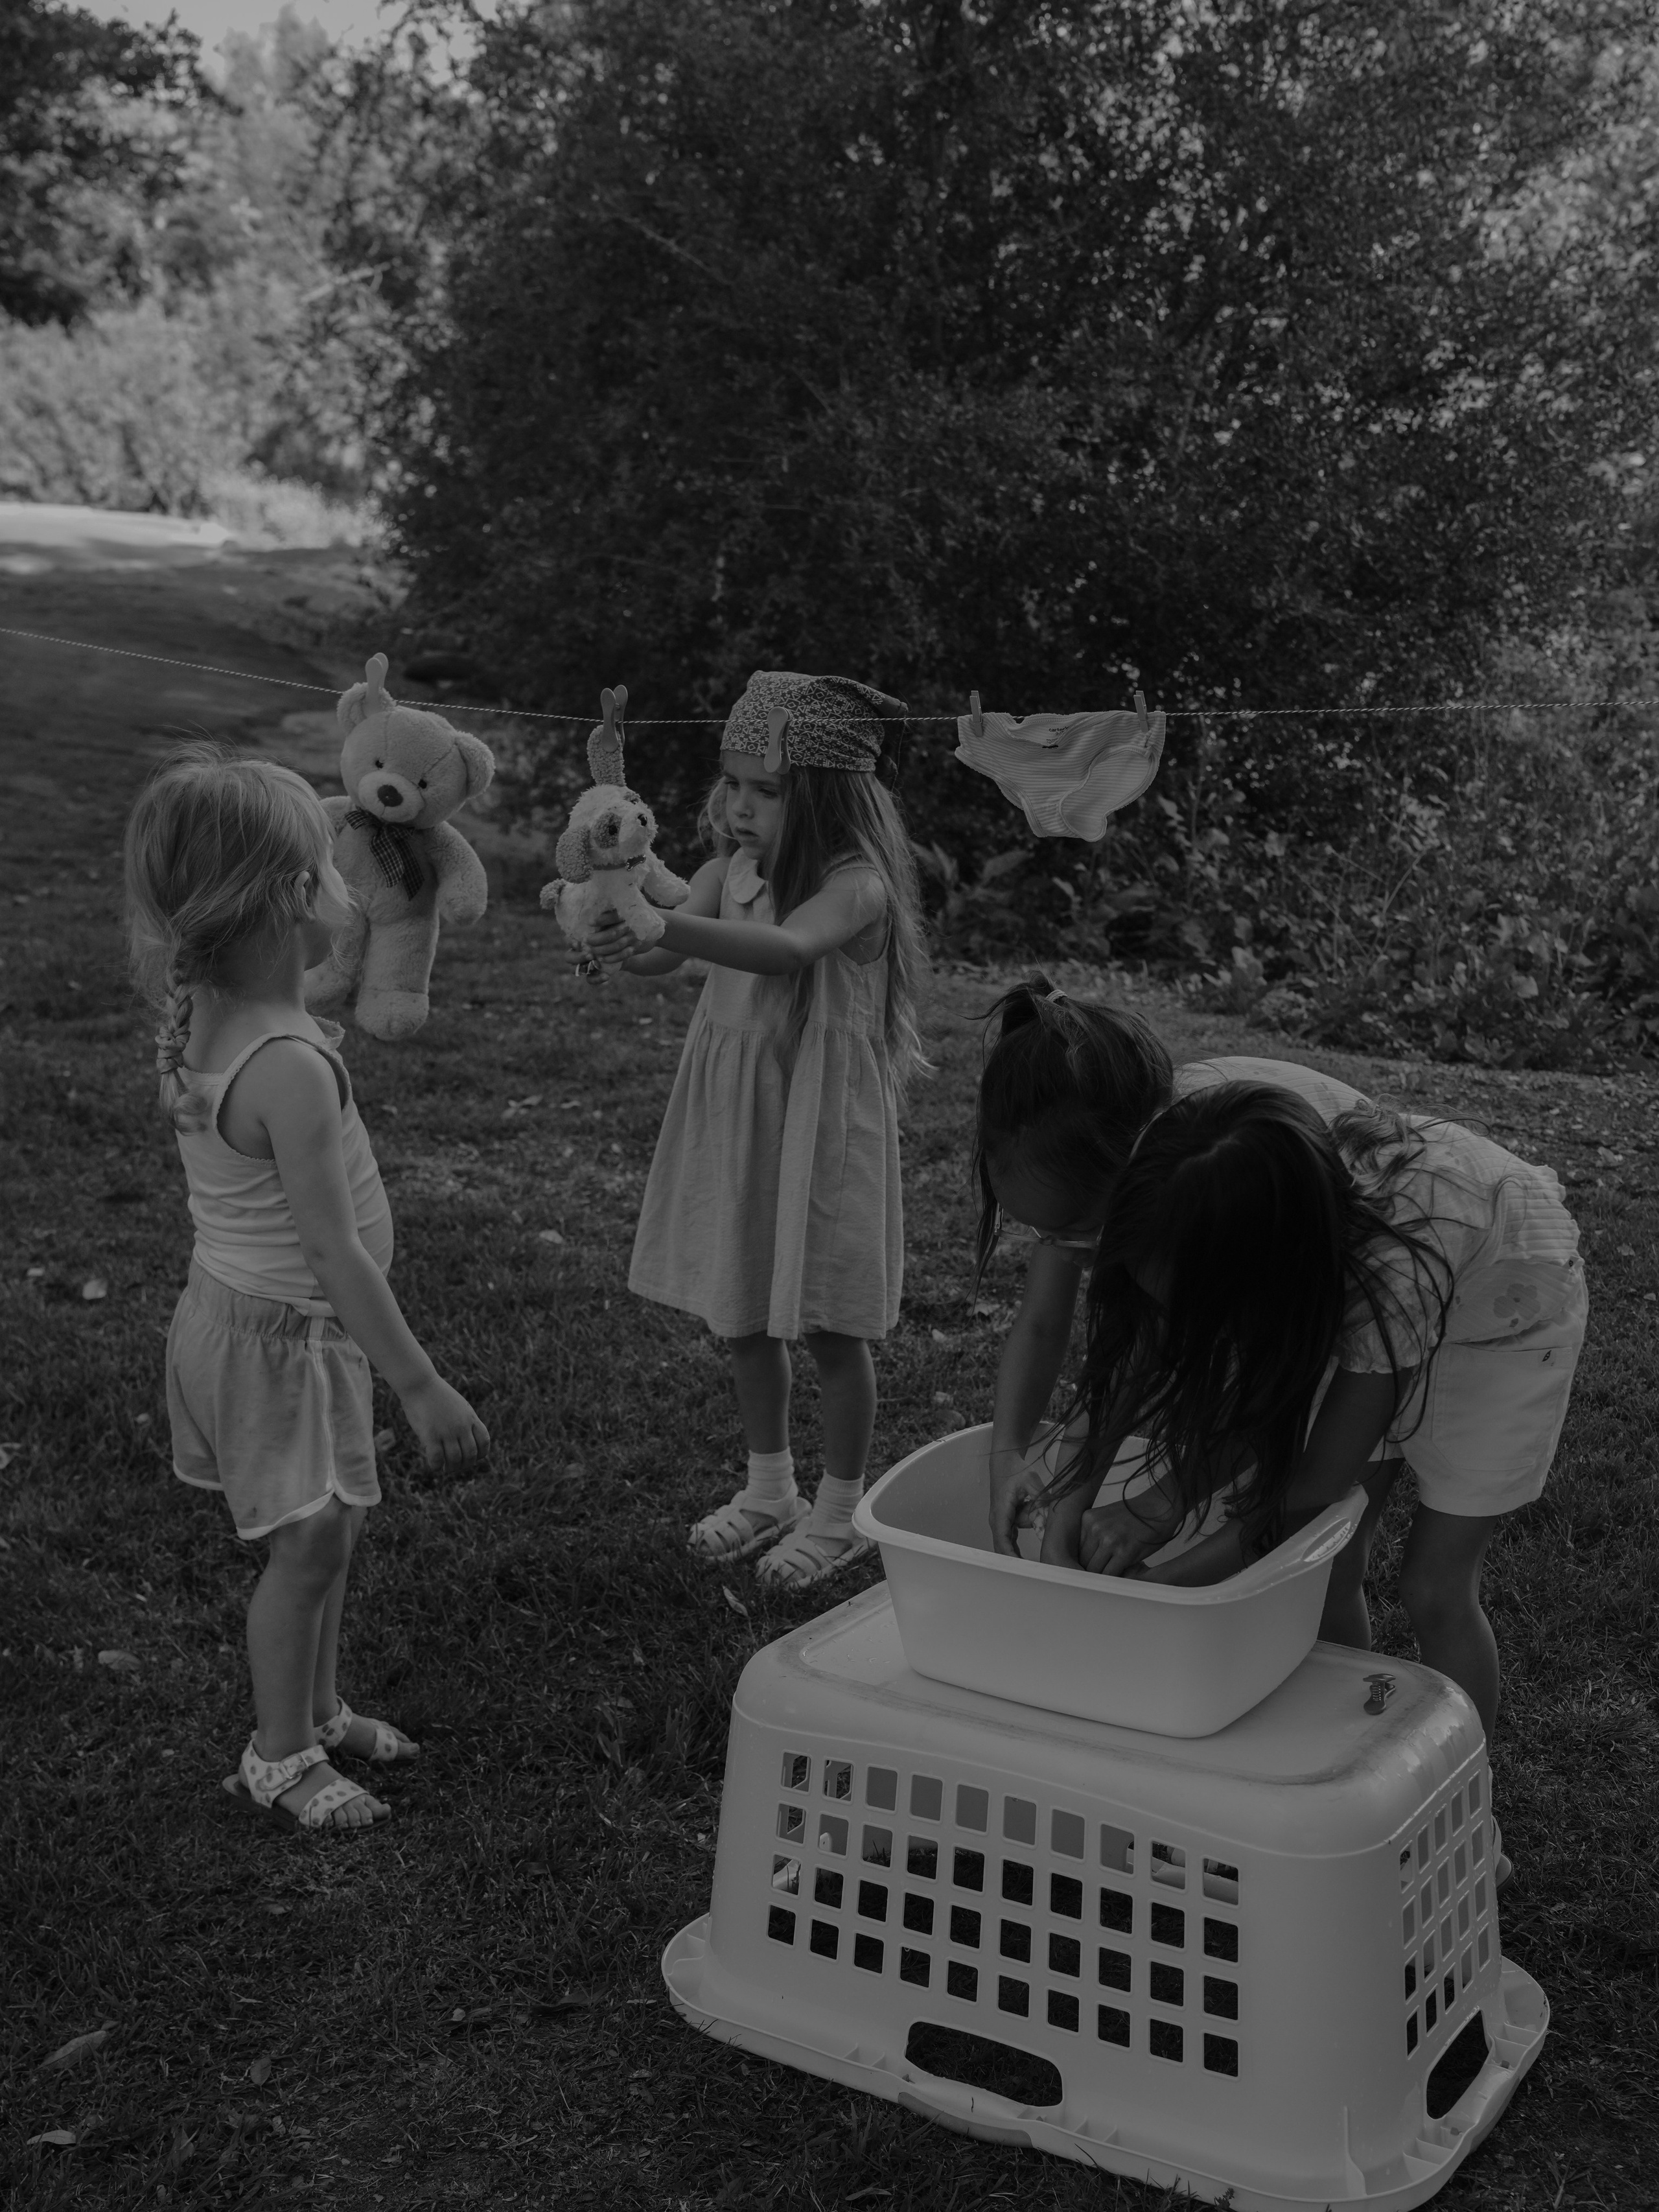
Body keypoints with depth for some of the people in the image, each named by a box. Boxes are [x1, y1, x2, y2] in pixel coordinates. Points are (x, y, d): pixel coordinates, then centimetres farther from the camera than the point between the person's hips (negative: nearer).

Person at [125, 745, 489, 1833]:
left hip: (235, 1309, 9)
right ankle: (281, 1756, 25)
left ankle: (317, 1708, 40)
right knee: (310, 1544, 7)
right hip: (285, 1337, -9)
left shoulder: (196, 1016, -6)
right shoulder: (290, 1065, -31)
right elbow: (337, 1252, -27)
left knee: (335, 1525, 22)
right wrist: (423, 1386, -23)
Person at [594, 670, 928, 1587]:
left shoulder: (858, 885, -19)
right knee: (742, 1312, 17)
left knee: (829, 1324, 6)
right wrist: (624, 936, -35)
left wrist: (661, 924, -50)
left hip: (818, 1118, -6)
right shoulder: (730, 869, 1)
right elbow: (663, 957, -12)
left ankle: (838, 1513, 24)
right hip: (729, 1109, 7)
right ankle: (769, 1488, 36)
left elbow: (786, 949, -39)